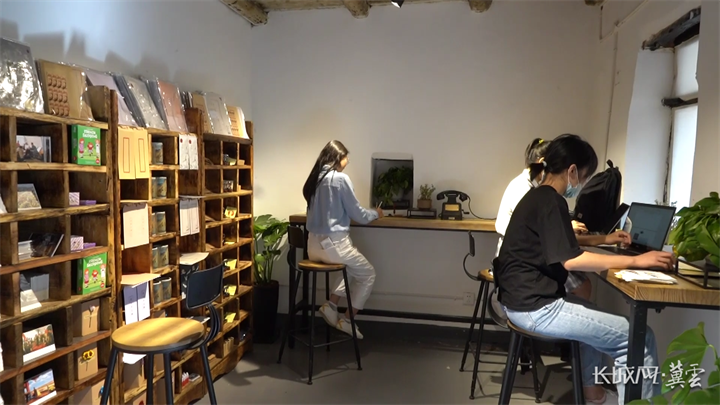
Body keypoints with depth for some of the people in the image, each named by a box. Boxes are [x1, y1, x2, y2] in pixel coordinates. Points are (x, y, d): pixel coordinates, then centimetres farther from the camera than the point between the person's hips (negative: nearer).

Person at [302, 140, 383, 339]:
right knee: (367, 273, 15)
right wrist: (375, 213, 14)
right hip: (333, 243, -7)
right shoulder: (340, 179, -12)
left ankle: (331, 305, 17)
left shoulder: (315, 178, 9)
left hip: (314, 245, 8)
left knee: (354, 268, 29)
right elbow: (357, 214, -6)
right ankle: (347, 320, 14)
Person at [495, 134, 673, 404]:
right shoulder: (550, 201, -17)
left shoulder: (539, 196, 14)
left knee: (595, 318, 35)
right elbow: (570, 259, -25)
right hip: (535, 306, -11)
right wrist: (635, 261, -20)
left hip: (525, 297, 11)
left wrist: (604, 239, 28)